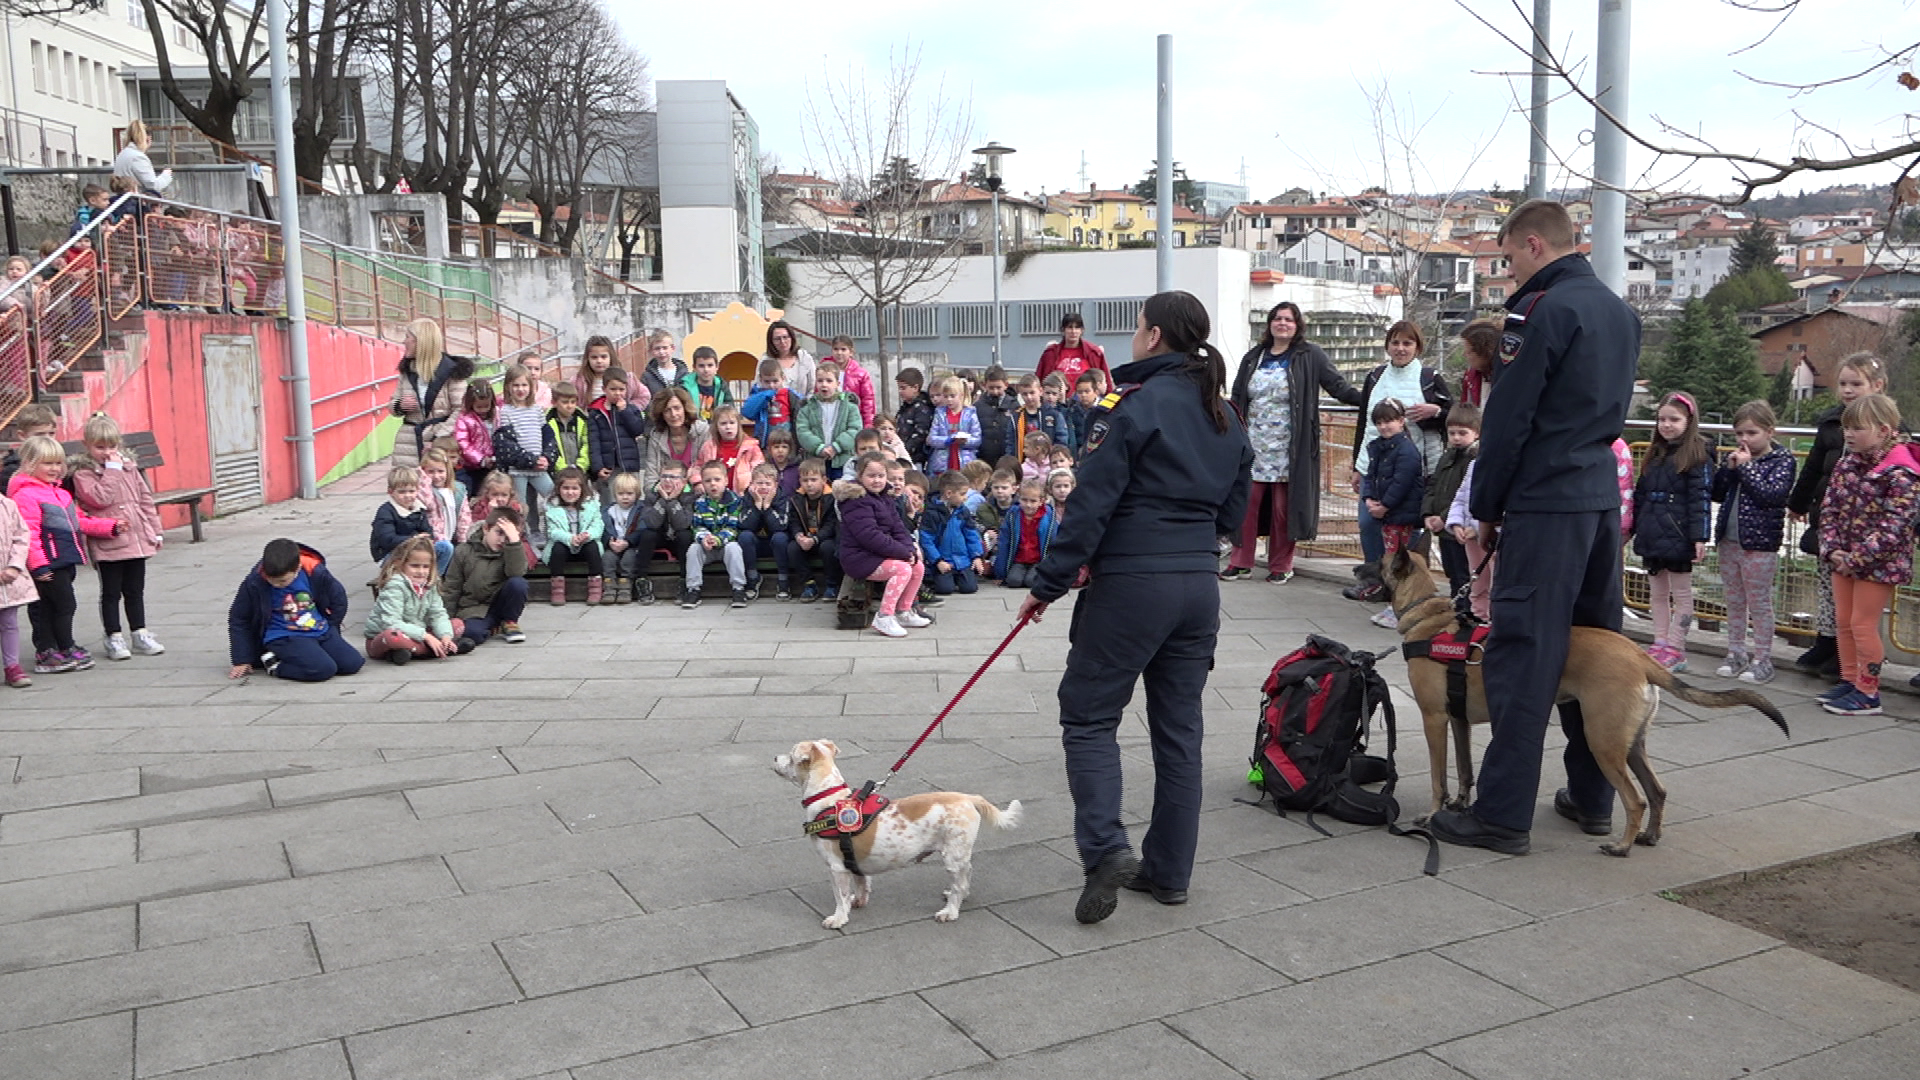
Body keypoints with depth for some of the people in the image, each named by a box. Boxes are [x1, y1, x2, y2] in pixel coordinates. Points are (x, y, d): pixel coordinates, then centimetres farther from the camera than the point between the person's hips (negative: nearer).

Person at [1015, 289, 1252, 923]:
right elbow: (1232, 513, 16)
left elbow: (1091, 503, -15)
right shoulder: (1225, 418, 11)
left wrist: (1048, 584, -10)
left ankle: (1106, 846, -11)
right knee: (1179, 726, 12)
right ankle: (1168, 871, 19)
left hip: (1131, 585, -7)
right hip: (1199, 586, 7)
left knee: (1088, 715, 5)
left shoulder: (1134, 404, -11)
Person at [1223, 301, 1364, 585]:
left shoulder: (1310, 356, 2)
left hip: (1288, 450, -3)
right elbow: (1237, 399, 18)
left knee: (1283, 507, 1)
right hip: (1254, 447, 3)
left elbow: (1338, 387, -1)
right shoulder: (1253, 357, 14)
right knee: (1247, 503, 0)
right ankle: (1241, 562, 9)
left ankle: (1281, 566, 12)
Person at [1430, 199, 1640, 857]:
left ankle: (1503, 814, -3)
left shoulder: (1542, 309, -12)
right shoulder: (1620, 312, 16)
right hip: (1604, 498, 9)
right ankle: (1592, 796, 23)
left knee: (1523, 655, -6)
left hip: (1546, 505, -9)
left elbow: (1507, 419, -13)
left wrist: (1486, 507, -5)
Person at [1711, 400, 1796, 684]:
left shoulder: (1782, 460, -7)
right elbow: (1716, 494, 6)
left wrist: (1747, 467, -18)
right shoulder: (1735, 458, 9)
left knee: (1759, 603, 1)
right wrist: (1727, 468, -8)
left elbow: (1772, 494, -21)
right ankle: (1736, 654, 23)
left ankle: (1762, 659, 9)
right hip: (1729, 541, 6)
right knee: (1734, 602, 14)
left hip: (1760, 545, -6)